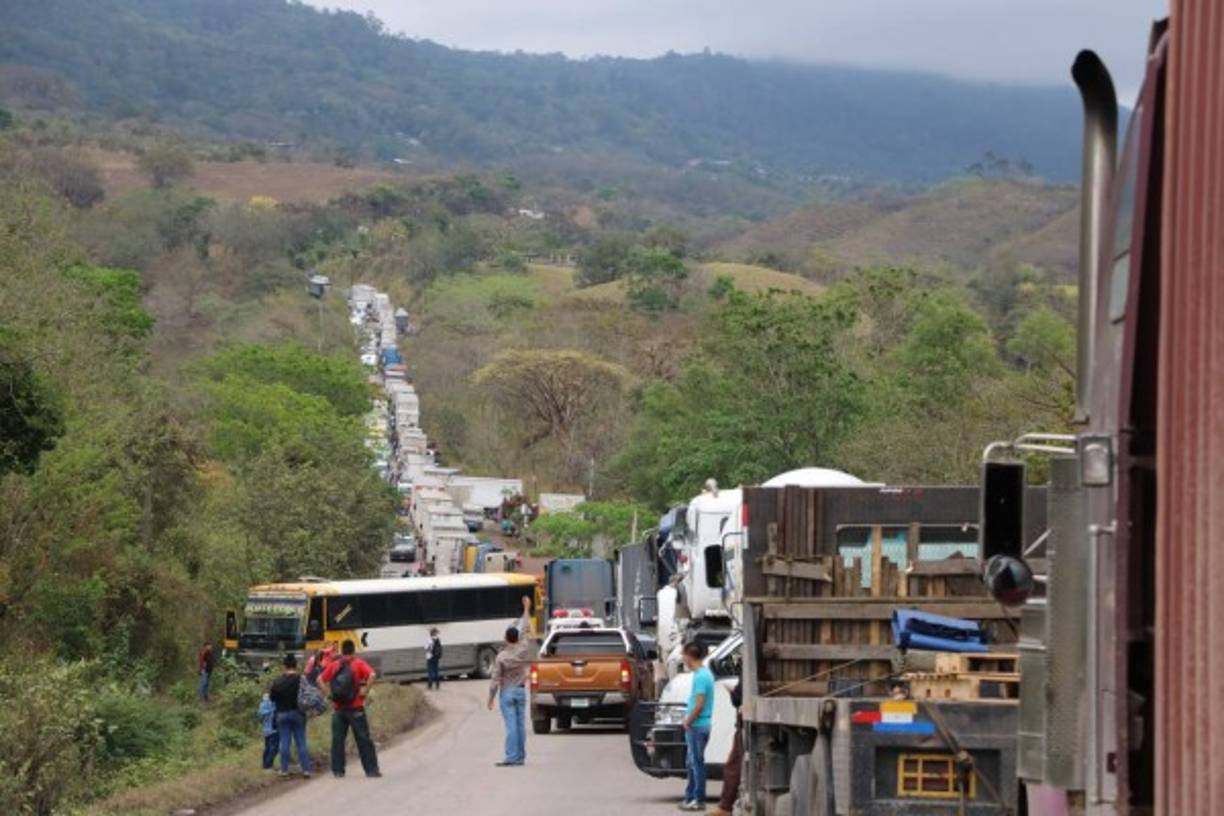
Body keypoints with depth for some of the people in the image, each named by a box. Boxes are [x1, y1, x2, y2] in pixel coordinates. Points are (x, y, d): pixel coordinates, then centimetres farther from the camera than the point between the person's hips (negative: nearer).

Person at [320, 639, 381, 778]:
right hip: (355, 708, -3)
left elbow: (321, 679, 4)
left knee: (337, 740, 8)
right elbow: (371, 675, -18)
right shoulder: (359, 664, -3)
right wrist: (365, 691, -10)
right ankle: (371, 769, 1)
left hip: (338, 708, 3)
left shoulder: (334, 665, 7)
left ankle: (338, 770, 7)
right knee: (363, 740, 1)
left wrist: (328, 694, 4)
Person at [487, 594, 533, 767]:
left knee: (511, 726, -8)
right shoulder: (523, 650, -4)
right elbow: (525, 630, 9)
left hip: (506, 693, -4)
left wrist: (491, 698, -2)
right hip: (520, 691, 4)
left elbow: (495, 679, -11)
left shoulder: (501, 657, -13)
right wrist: (527, 609, 21)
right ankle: (520, 756, 10)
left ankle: (511, 757, -11)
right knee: (521, 725, 7)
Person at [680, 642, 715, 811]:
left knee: (697, 762, -4)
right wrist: (688, 720, 14)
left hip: (697, 726, -10)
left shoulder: (700, 677, -18)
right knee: (692, 762, 17)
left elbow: (699, 705, -22)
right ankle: (690, 796, 24)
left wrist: (688, 721, -11)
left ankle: (698, 800, 1)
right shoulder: (706, 673, 13)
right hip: (699, 726, 10)